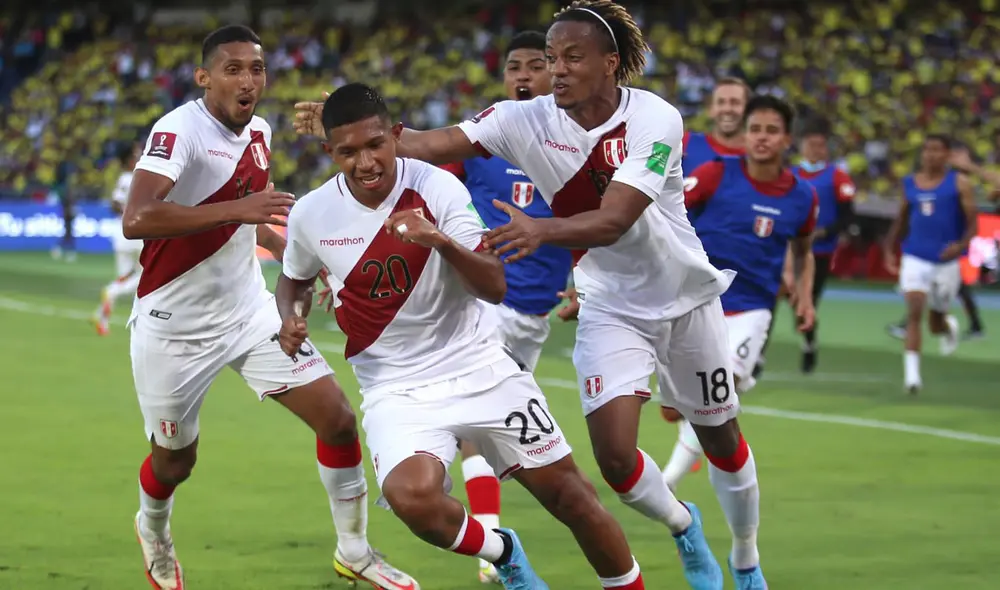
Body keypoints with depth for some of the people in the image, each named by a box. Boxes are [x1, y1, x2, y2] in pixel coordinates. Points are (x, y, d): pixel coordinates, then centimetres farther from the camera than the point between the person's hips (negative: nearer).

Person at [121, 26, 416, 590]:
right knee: (175, 459, 10)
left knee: (337, 416, -5)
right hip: (175, 326, -6)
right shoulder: (179, 130, -22)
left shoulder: (258, 132, 3)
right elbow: (136, 219, -38)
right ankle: (154, 531, 46)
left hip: (249, 310, 6)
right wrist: (237, 209, -39)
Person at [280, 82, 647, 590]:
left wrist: (440, 240, -35)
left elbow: (495, 286, -18)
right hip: (395, 389, 0)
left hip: (479, 370, 0)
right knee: (411, 496, -28)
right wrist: (291, 318, -5)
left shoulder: (437, 187, -13)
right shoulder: (311, 215, -6)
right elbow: (294, 279, 17)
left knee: (567, 493, 1)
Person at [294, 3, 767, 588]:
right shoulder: (529, 120, -15)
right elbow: (434, 145, -26)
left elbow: (613, 220, -36)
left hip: (686, 297, -2)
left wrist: (541, 230, -54)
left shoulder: (654, 119, -24)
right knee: (614, 454, -13)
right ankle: (684, 528, 21)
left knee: (721, 437, 12)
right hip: (612, 308, 2)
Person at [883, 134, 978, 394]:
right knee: (914, 312, -16)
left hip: (946, 261, -1)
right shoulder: (910, 183, 7)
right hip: (914, 258, 1)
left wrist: (961, 245, -23)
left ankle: (949, 326, 48)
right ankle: (912, 372, -17)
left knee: (935, 323, 10)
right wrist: (889, 250, 10)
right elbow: (901, 221, 18)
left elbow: (972, 222, -6)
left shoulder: (959, 183, -3)